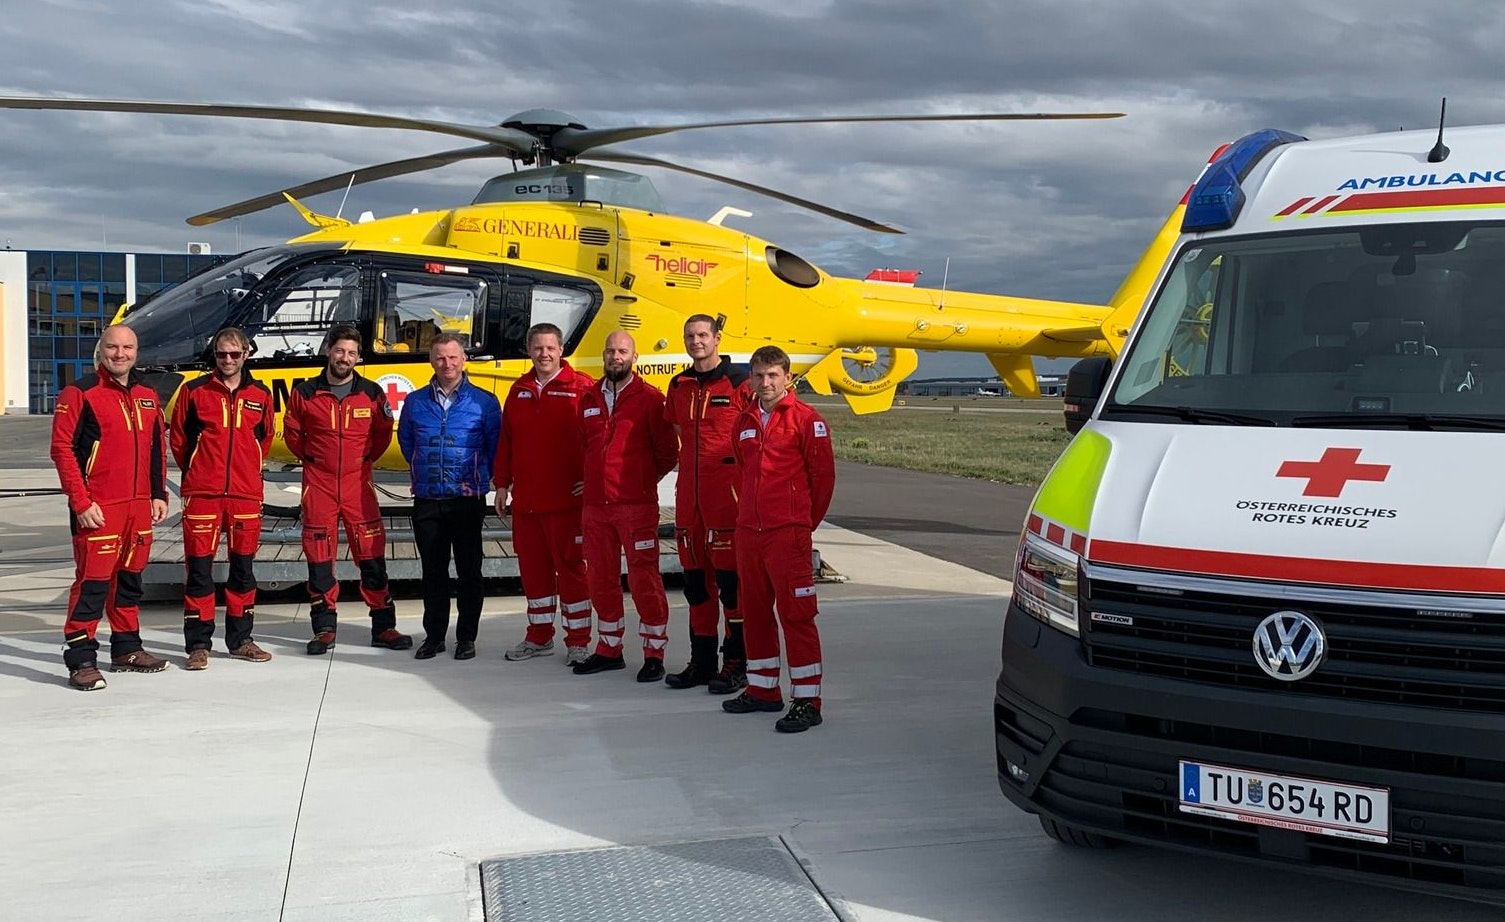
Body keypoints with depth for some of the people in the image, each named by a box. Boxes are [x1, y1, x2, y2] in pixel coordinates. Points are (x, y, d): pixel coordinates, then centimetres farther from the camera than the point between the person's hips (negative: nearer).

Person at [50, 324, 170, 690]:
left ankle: (126, 649, 26)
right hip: (97, 508, -6)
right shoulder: (80, 393, -6)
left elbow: (157, 449, 20)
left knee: (130, 577, 14)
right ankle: (80, 659, -3)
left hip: (139, 505, 7)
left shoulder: (147, 396, 13)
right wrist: (81, 502, -15)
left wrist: (158, 494, 13)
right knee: (93, 581, -8)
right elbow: (62, 449, -10)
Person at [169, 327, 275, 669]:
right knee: (199, 568, -2)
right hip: (202, 494, -2)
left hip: (246, 494, 3)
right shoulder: (194, 391, 0)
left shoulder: (261, 395, 7)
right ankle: (198, 644, 5)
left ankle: (240, 639, 20)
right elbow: (177, 437, 9)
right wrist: (195, 471, 13)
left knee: (243, 567, 9)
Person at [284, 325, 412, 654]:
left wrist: (365, 459, 7)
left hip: (358, 484, 0)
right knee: (319, 558, 4)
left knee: (372, 556, 0)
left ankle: (383, 626, 8)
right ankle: (324, 628, 14)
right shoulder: (305, 393, -1)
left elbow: (383, 432, 14)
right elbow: (292, 432, 11)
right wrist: (312, 459, 7)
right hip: (318, 484, 0)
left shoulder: (371, 394, 1)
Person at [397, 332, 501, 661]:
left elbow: (496, 446, 5)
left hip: (468, 499, -2)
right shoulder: (415, 402, 6)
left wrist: (480, 477, 2)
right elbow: (406, 442, 19)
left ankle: (466, 637, 13)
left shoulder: (484, 402, -1)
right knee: (433, 571, 10)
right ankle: (434, 635, 19)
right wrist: (424, 471, 15)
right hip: (427, 501, 3)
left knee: (469, 571, 3)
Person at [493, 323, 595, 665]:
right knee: (532, 568, 13)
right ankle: (539, 637, 25)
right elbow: (506, 441, 15)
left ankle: (577, 641, 7)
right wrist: (502, 484, 12)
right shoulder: (519, 391, 13)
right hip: (524, 499, 6)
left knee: (570, 568, -1)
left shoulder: (580, 387, -5)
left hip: (566, 499, -6)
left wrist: (588, 480, -12)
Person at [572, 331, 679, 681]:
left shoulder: (650, 398, -3)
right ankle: (609, 648, 23)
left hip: (637, 504, -5)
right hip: (595, 504, 6)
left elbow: (668, 450, 0)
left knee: (644, 578, -5)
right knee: (601, 578, 11)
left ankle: (654, 652, 2)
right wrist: (593, 479, 14)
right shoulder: (588, 399, 12)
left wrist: (645, 479, 6)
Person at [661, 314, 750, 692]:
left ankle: (737, 663, 4)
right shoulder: (679, 386, 13)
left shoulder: (739, 382, -5)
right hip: (689, 495, 6)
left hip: (728, 494, -6)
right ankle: (701, 661, 20)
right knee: (695, 579, 11)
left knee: (730, 577, -4)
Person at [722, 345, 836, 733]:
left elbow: (824, 474, -4)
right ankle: (763, 689, 26)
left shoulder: (805, 418, -6)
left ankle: (807, 701, -2)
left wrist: (806, 521, 4)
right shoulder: (745, 420, 13)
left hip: (788, 532, -7)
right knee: (755, 610, 13)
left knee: (796, 614, -6)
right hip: (748, 530, 7)